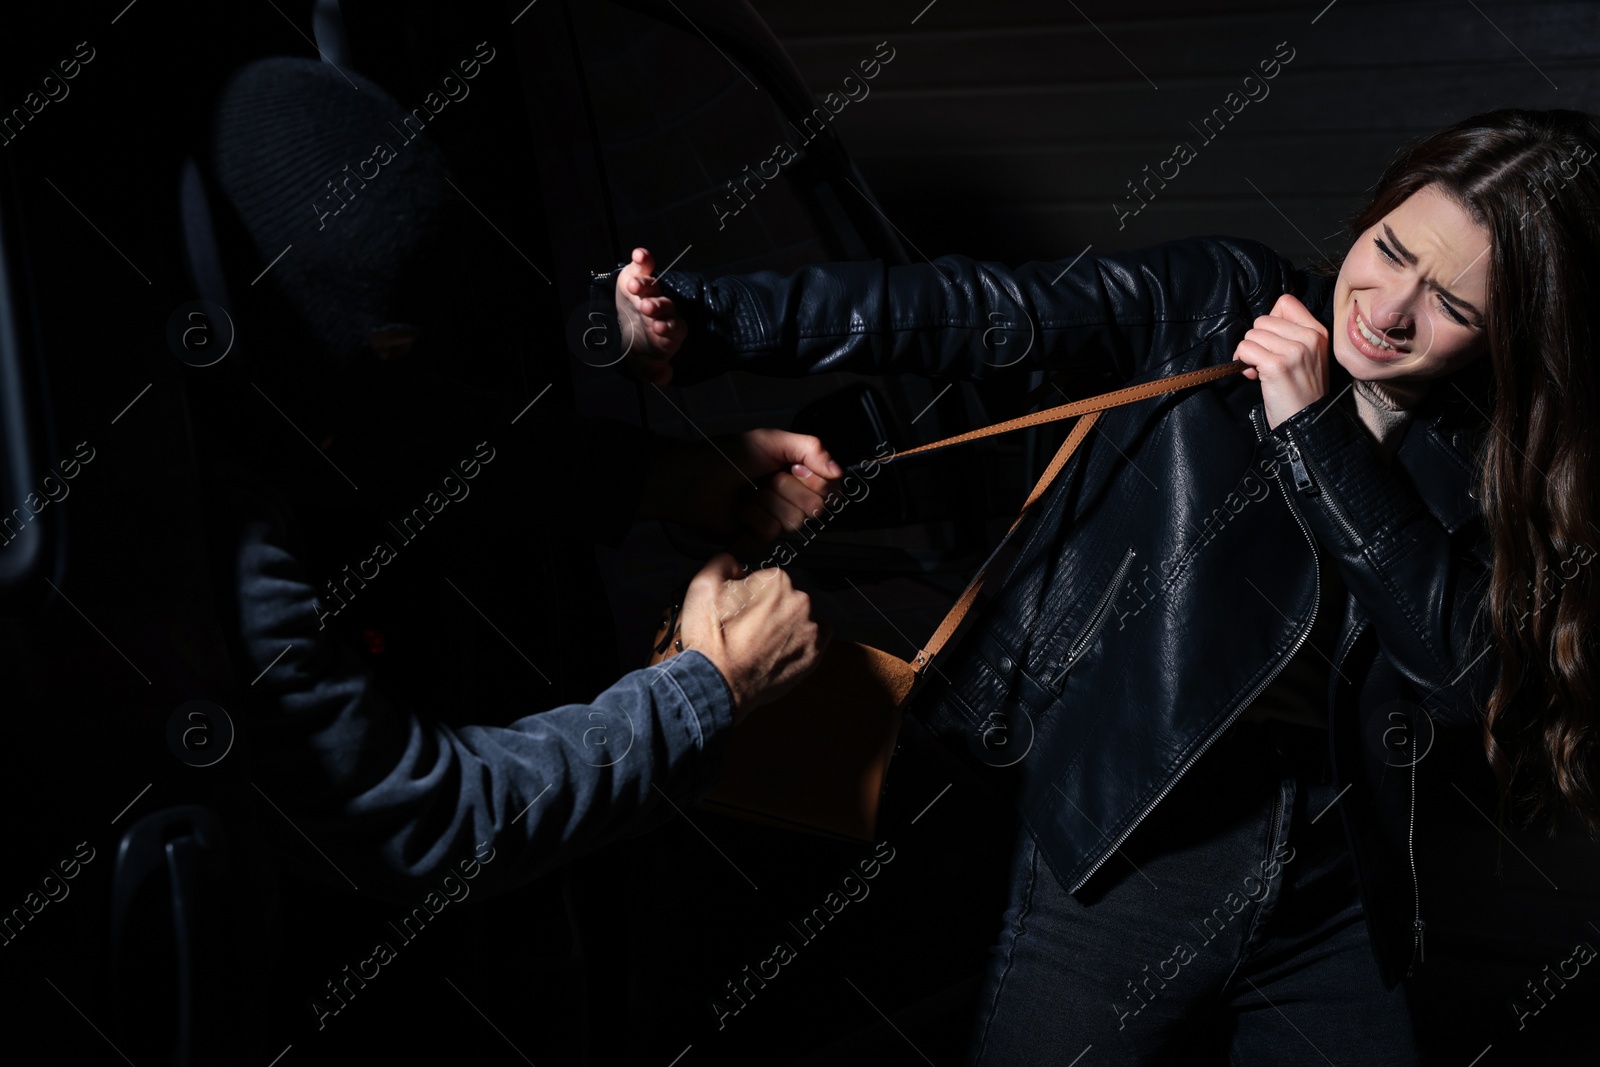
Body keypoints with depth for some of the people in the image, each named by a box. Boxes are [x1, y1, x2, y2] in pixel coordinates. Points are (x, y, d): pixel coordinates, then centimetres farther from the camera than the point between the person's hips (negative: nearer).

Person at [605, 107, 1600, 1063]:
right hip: (1127, 857, -3)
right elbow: (976, 313, -15)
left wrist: (1315, 433, -16)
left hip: (1333, 892, 3)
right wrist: (702, 319, -26)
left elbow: (1472, 667, -12)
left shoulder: (1489, 459, 3)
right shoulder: (1220, 300, -5)